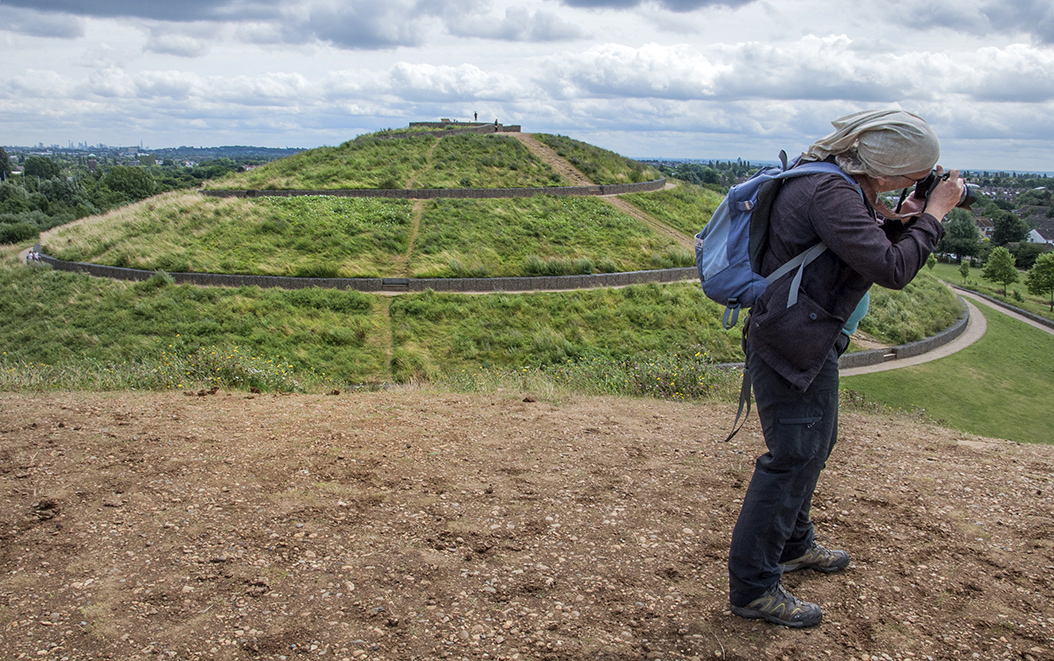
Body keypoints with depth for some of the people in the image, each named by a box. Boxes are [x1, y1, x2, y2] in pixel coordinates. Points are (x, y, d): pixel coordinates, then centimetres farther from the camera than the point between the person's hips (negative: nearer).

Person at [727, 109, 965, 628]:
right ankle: (752, 588, 5)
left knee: (813, 445, 24)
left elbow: (869, 247, 20)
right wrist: (933, 214, -15)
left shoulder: (834, 183, 9)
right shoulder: (831, 193, -24)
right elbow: (892, 270, -27)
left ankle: (793, 544, 43)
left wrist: (899, 221, 2)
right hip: (794, 346, -11)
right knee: (793, 457, -5)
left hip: (809, 342, 11)